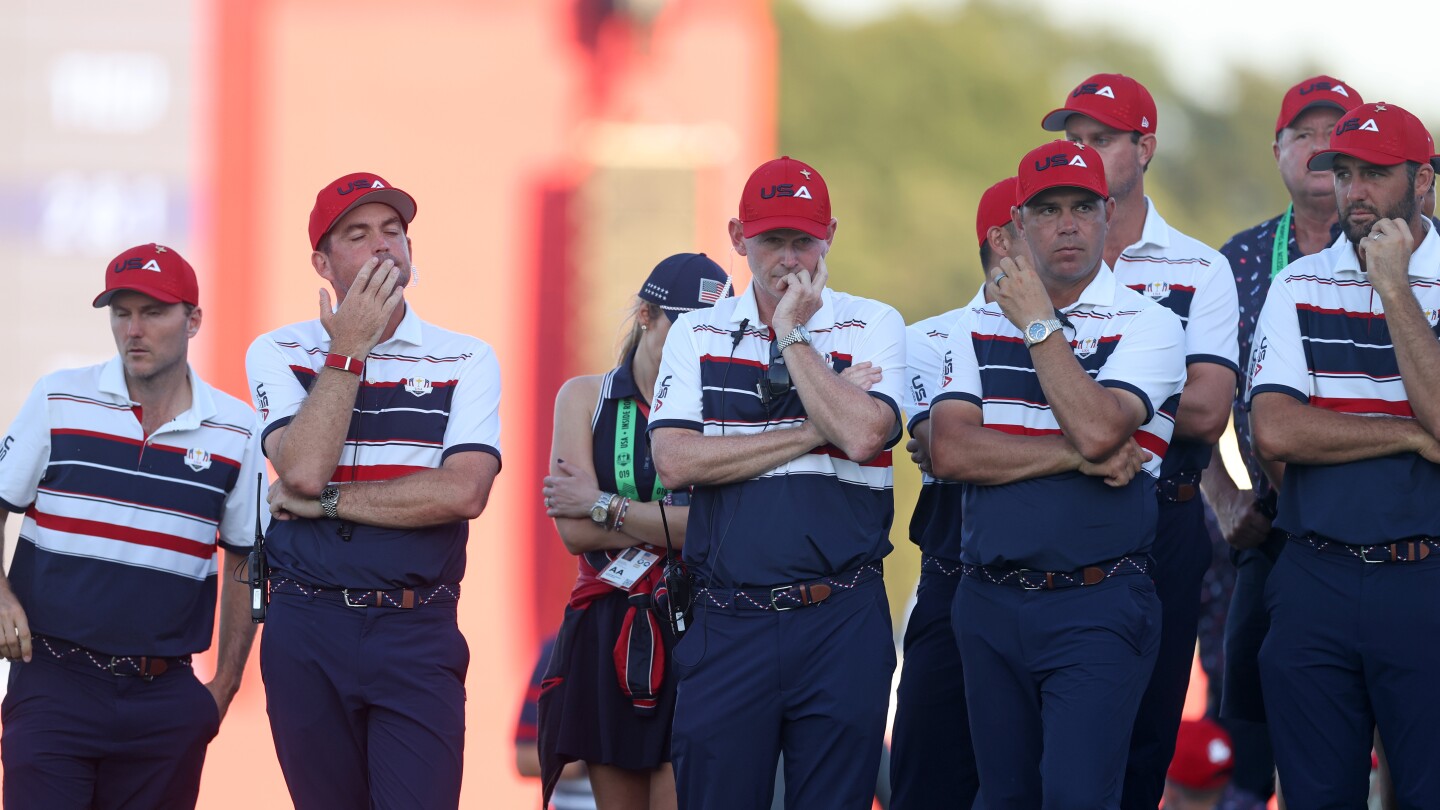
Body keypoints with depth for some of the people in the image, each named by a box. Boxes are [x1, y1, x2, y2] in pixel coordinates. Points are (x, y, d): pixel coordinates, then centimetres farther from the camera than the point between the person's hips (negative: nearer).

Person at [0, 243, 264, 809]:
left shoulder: (236, 430, 5)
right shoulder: (57, 400, 3)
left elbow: (243, 563, 13)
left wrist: (225, 686, 10)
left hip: (166, 700, 1)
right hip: (53, 681, -1)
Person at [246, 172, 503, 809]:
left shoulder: (465, 361, 4)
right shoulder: (278, 355, 6)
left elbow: (463, 492, -11)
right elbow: (303, 469, -12)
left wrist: (324, 500, -9)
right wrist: (349, 350, -9)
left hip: (418, 636, -1)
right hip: (306, 631, 1)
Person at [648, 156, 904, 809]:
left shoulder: (872, 326, 5)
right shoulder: (697, 334, 10)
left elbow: (862, 435, -14)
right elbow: (674, 460, -5)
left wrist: (792, 334, -7)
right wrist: (814, 430, -7)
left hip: (841, 627, -1)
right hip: (729, 625, 1)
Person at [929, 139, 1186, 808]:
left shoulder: (1147, 326, -1)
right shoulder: (979, 327, 11)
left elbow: (1097, 429, -19)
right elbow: (949, 451, -4)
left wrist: (1038, 323, -9)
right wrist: (1076, 457, -11)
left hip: (1098, 609, -5)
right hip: (989, 604, 5)